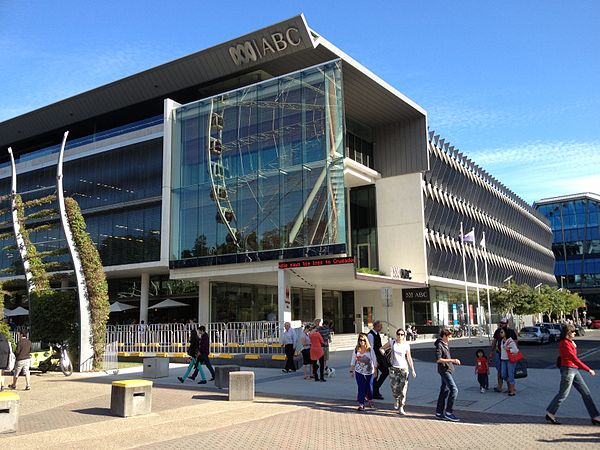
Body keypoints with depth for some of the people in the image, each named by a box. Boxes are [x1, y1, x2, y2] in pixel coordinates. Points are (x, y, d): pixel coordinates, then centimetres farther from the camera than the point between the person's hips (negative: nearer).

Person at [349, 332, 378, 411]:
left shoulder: (370, 349, -9)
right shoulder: (356, 349, -2)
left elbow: (374, 360, -5)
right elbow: (353, 361, 6)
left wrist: (375, 370, -8)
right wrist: (351, 371, 6)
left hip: (369, 371, -1)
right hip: (359, 372, 1)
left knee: (368, 386, 9)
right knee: (361, 387, -5)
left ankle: (369, 399, 37)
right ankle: (361, 404, 0)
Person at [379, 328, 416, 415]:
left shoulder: (406, 345, -1)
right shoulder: (392, 343, 1)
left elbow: (409, 358, 0)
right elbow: (381, 348, 13)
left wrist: (413, 370, -3)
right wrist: (385, 356, 2)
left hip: (404, 368, -1)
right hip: (394, 368, 1)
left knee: (403, 389, -3)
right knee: (394, 387, 1)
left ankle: (401, 408, 5)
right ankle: (397, 400, 33)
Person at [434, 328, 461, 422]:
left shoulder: (446, 344, 15)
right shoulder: (439, 345, -15)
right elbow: (438, 359, -22)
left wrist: (454, 361, 17)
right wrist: (452, 360, -23)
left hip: (448, 370, 10)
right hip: (444, 370, -10)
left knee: (444, 390, 12)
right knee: (454, 389, -14)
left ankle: (439, 412, 18)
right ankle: (448, 413, -11)